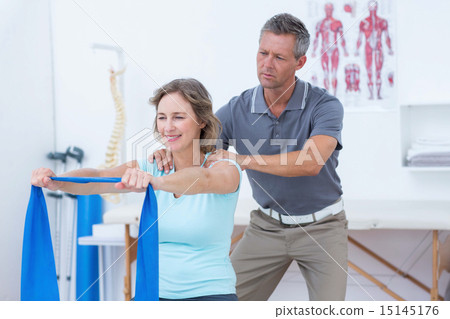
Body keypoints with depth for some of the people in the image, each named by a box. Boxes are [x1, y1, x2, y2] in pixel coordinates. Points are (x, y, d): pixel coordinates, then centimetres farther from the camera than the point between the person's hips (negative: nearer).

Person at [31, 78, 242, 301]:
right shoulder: (151, 169, 4)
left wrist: (155, 182, -52)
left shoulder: (224, 169, -8)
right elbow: (99, 178, -13)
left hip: (209, 293, -3)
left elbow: (203, 179, -32)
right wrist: (56, 182, -34)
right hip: (154, 293, 4)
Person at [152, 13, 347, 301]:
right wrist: (167, 153, -31)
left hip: (321, 227, -3)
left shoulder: (324, 105, -19)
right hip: (267, 225, 3)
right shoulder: (238, 109, -8)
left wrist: (242, 159, -39)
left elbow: (311, 163, -35)